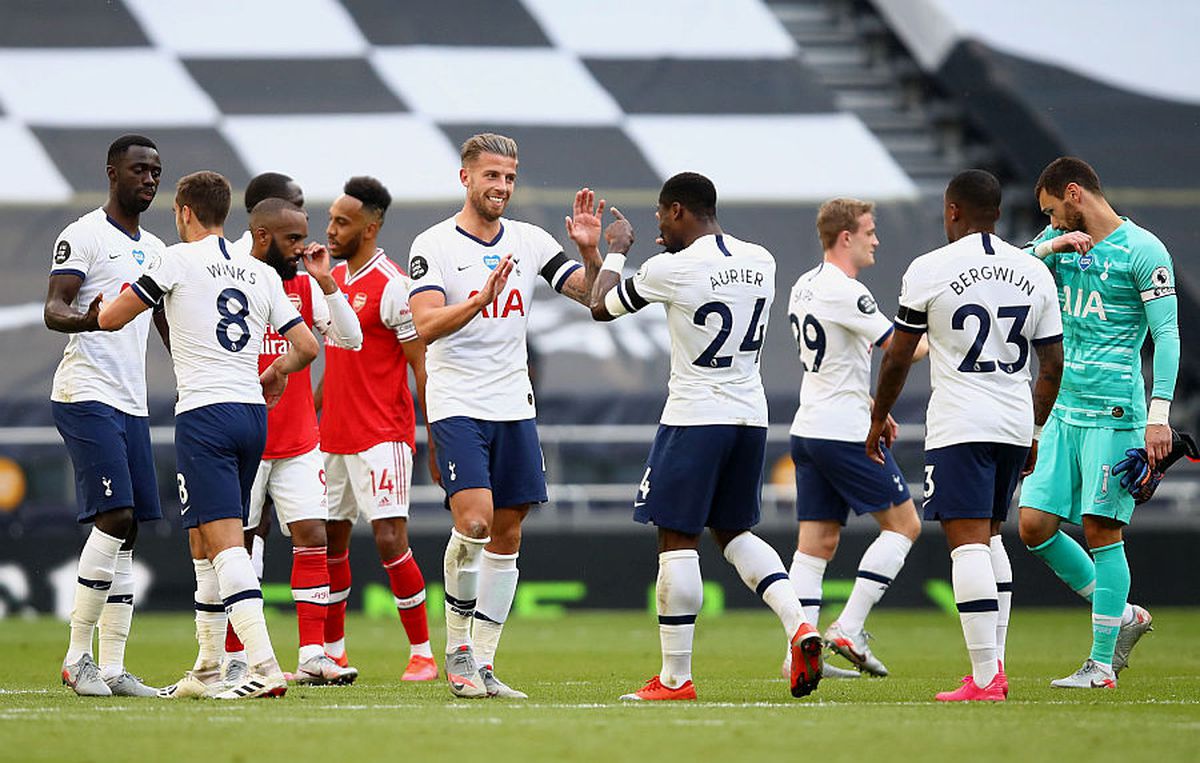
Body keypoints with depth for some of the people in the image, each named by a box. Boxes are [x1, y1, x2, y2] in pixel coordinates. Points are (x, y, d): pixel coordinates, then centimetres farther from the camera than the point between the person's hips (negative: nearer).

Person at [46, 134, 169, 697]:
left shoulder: (155, 250, 19)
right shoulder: (84, 236, -5)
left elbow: (169, 329, 27)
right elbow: (53, 309, -15)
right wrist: (84, 320, -37)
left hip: (131, 403, 8)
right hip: (86, 395, -8)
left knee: (125, 533, 4)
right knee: (114, 516, -17)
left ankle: (112, 668, 5)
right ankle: (78, 657, -11)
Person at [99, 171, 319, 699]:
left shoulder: (179, 260, -2)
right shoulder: (262, 275, 13)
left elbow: (111, 319, 1)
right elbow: (306, 346, 13)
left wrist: (103, 306, 25)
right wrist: (276, 372, 34)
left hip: (205, 413, -6)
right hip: (253, 414, 6)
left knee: (224, 542, -13)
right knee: (203, 542, 18)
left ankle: (264, 666, -26)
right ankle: (207, 670, 22)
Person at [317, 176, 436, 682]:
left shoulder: (392, 287, -12)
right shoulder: (332, 279, 12)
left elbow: (422, 366, -12)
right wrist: (312, 415, 20)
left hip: (382, 437, -8)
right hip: (333, 438, 8)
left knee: (390, 541, -11)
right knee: (330, 541, 10)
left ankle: (422, 653, -3)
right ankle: (333, 653, 20)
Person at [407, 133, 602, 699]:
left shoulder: (530, 242, 9)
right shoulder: (433, 245, -4)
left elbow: (594, 295, 5)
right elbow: (425, 326, -16)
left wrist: (593, 254, -14)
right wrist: (482, 298, -30)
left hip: (514, 407, 5)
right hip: (457, 404, -5)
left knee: (507, 535, 4)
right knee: (474, 520, -20)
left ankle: (482, 662, 10)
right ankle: (458, 647, -4)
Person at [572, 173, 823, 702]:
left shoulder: (670, 270, -13)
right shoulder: (760, 261, 4)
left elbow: (601, 308, 2)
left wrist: (615, 251, 17)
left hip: (694, 418, -6)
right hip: (751, 416, 6)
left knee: (677, 540, 0)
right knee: (733, 532, 20)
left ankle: (675, 678, 1)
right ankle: (798, 624, -1)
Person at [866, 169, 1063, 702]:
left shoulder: (930, 270, -5)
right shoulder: (1034, 274, 9)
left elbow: (898, 357, 1)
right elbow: (1052, 366, 13)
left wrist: (879, 417, 15)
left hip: (958, 427, -6)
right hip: (1015, 423, 6)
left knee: (968, 542, -9)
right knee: (989, 537, 20)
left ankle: (985, 678, -17)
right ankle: (995, 663, 18)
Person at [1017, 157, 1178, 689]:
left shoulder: (1143, 250, -6)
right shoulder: (1059, 241, 14)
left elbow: (1166, 334, -10)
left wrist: (1160, 414, -18)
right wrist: (1049, 247, -9)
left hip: (1114, 411, -7)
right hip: (1061, 409, 7)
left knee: (1101, 530, -9)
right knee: (1035, 525, 1)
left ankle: (1102, 663, -4)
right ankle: (1122, 616, 17)